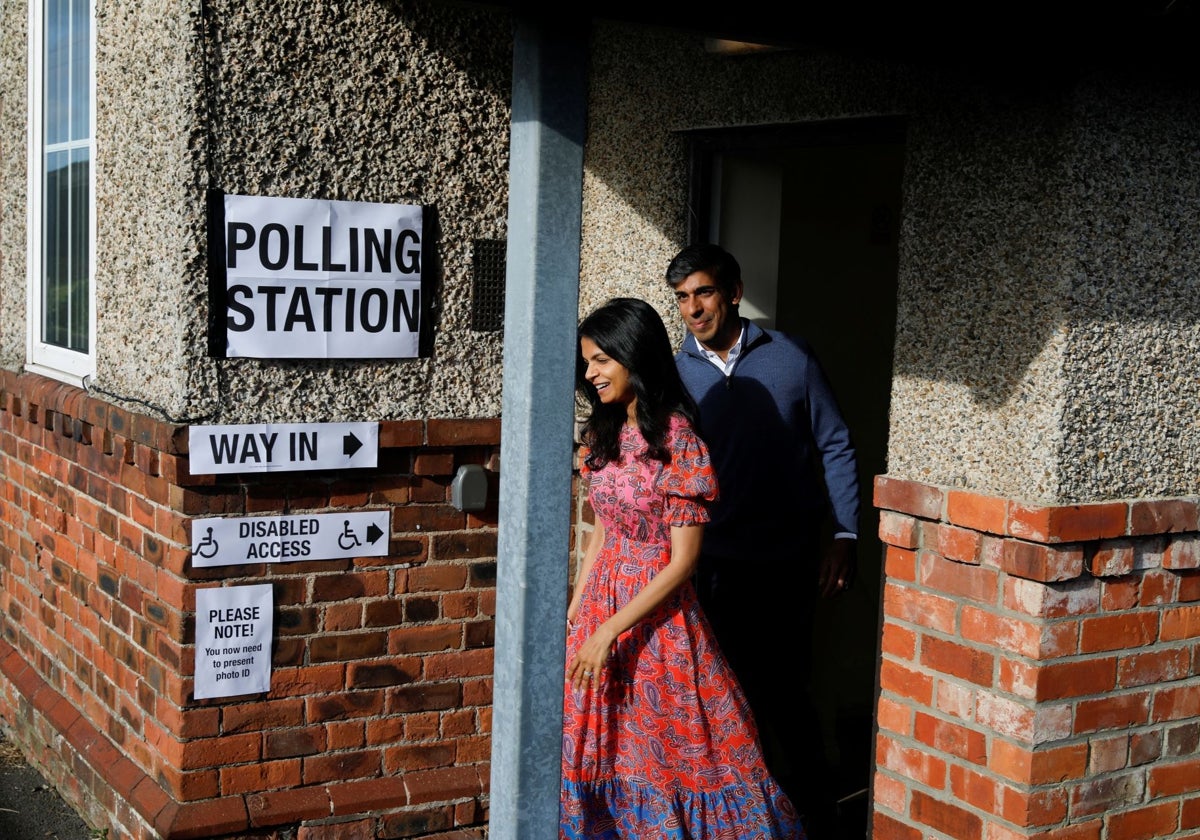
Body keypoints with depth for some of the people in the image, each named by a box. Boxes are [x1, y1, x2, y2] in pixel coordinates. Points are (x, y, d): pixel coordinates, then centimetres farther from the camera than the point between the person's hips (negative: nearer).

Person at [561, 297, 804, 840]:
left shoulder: (677, 442, -17)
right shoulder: (602, 435, 4)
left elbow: (682, 561, -18)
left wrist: (609, 631, -19)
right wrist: (575, 611, 11)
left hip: (659, 613, -7)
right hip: (602, 601, 7)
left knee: (671, 750, 3)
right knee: (597, 748, 12)